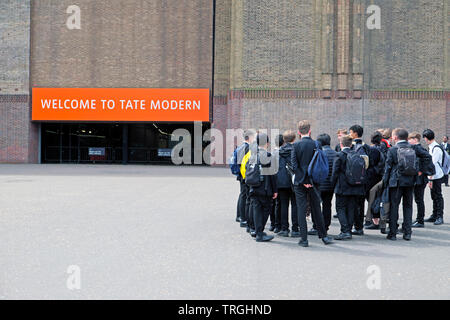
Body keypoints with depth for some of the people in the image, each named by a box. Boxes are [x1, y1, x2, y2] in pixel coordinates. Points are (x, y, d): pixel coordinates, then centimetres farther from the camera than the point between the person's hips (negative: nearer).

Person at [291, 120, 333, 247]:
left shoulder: (296, 145, -7)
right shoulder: (316, 144, -4)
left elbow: (294, 164, -11)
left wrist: (303, 180, -9)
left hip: (300, 182, -1)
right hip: (313, 181, 2)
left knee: (301, 210, 3)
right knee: (316, 209, 13)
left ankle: (304, 239, 3)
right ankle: (323, 236, 20)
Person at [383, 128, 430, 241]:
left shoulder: (392, 150, -6)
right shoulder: (413, 148, 3)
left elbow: (388, 167, -5)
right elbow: (426, 155, 6)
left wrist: (385, 181, 2)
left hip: (396, 182, -3)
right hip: (410, 182, 3)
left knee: (394, 206, 4)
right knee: (408, 206, 11)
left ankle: (392, 233, 5)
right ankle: (407, 233, 11)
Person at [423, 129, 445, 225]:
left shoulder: (436, 148, -17)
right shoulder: (430, 147, 12)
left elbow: (433, 164, -20)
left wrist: (430, 178, -21)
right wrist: (430, 178, 15)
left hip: (437, 177, -9)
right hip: (432, 177, 9)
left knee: (438, 196, -3)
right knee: (434, 196, 14)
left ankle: (440, 217, 3)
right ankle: (434, 216, 21)